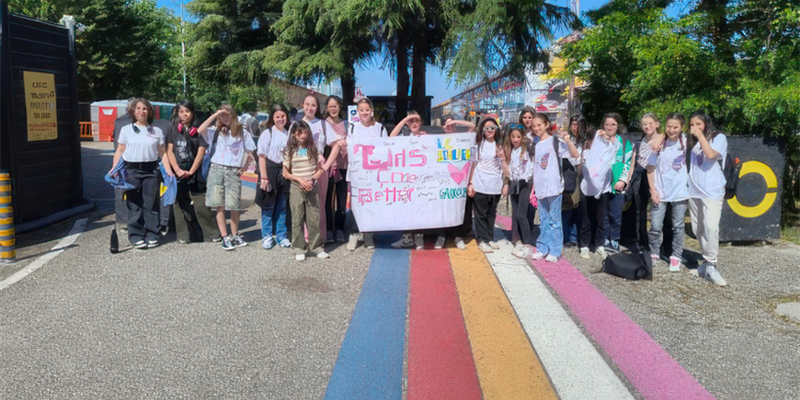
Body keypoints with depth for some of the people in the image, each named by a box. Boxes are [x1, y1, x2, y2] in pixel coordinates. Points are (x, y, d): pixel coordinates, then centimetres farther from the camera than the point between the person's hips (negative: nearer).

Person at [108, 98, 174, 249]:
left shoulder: (157, 131, 12)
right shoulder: (126, 130, 10)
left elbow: (162, 152, 11)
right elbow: (120, 151, 9)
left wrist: (168, 171, 0)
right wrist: (114, 168, -5)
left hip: (151, 170, 0)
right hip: (132, 169, 0)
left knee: (150, 204, 0)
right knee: (134, 204, -2)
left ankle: (151, 236, 6)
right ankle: (136, 236, 4)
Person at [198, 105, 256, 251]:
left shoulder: (243, 133, 11)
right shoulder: (215, 131, 10)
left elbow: (250, 154, 14)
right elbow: (200, 131, -10)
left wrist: (244, 167, 0)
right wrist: (215, 114, -8)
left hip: (233, 172, -1)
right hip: (216, 169, 1)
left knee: (233, 206, 0)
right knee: (219, 206, -2)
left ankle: (235, 236, 16)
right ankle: (225, 238, 3)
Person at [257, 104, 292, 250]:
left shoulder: (289, 134, 6)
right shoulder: (267, 134, -4)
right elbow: (262, 156, -6)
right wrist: (264, 177, -13)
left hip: (284, 172, 3)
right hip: (270, 171, -3)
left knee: (282, 206, 9)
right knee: (268, 206, 4)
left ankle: (281, 236, 19)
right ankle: (267, 236, 14)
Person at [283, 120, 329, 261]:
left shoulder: (313, 149, 4)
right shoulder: (290, 151, 1)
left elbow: (321, 169, 5)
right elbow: (286, 173, 2)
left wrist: (312, 180, -11)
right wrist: (300, 180, -11)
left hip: (312, 188, 1)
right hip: (296, 189, -1)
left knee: (314, 218, 2)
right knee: (297, 219, 2)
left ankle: (316, 246, 11)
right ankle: (299, 249, 10)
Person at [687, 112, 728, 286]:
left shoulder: (719, 138, 2)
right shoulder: (692, 142, 18)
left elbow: (711, 155, -16)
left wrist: (700, 135, -11)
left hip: (712, 191, -6)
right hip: (694, 190, 6)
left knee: (711, 227, -21)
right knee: (698, 229, 6)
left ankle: (710, 266, -17)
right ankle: (708, 262, 17)